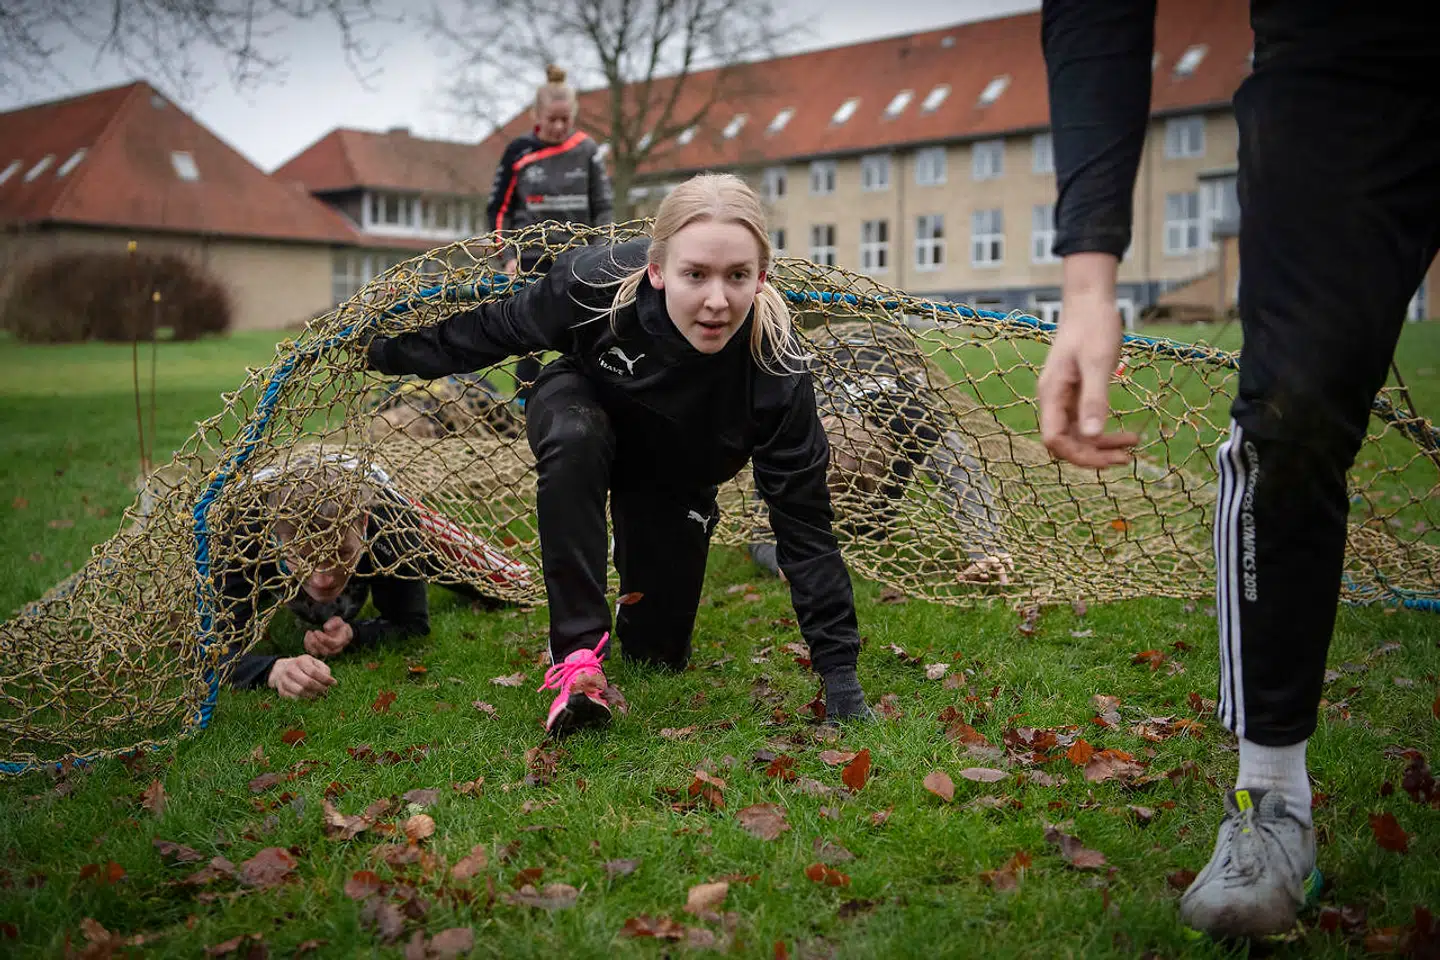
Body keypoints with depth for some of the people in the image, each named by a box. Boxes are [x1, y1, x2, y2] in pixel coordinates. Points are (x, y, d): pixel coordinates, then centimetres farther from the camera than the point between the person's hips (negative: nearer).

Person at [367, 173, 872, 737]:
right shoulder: (595, 283, -36)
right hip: (583, 405, 0)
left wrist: (839, 673, -30)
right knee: (574, 437, -39)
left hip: (674, 476, 1)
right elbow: (492, 331, -14)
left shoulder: (777, 371, -37)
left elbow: (804, 525, -30)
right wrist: (388, 355, -4)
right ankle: (577, 651, -29)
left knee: (656, 656, 3)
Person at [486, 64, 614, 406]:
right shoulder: (518, 153, -1)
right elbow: (498, 209, 5)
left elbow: (604, 208, 6)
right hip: (531, 261, -1)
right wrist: (509, 257, -5)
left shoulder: (588, 151, 1)